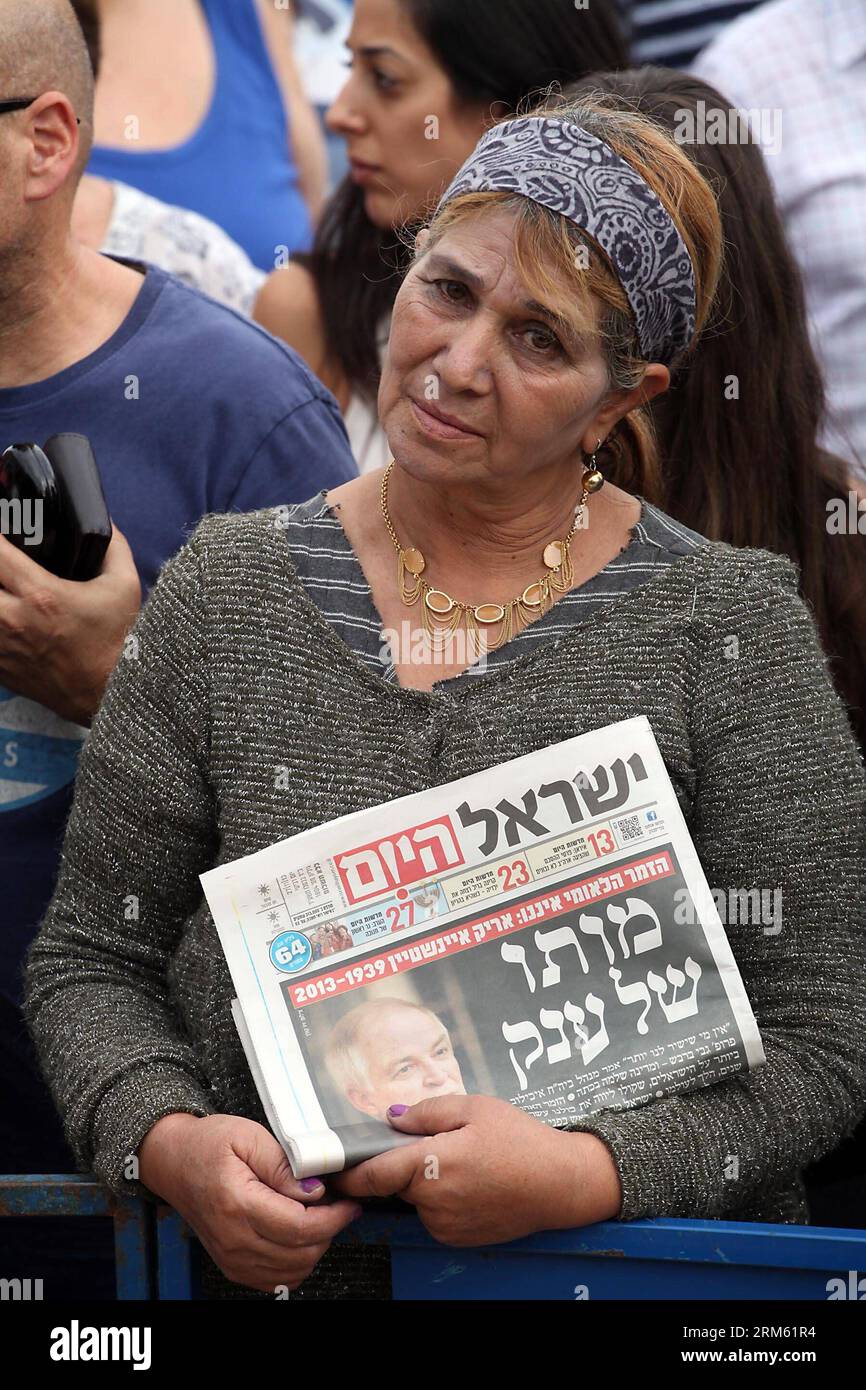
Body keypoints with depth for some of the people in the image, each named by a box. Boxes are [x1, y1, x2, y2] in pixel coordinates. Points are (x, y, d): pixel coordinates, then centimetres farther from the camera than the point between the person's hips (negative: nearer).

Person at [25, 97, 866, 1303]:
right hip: (276, 1265, 5)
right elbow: (89, 961, 9)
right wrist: (169, 1143, -9)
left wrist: (586, 1172, -17)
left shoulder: (733, 627, -2)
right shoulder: (225, 593, 5)